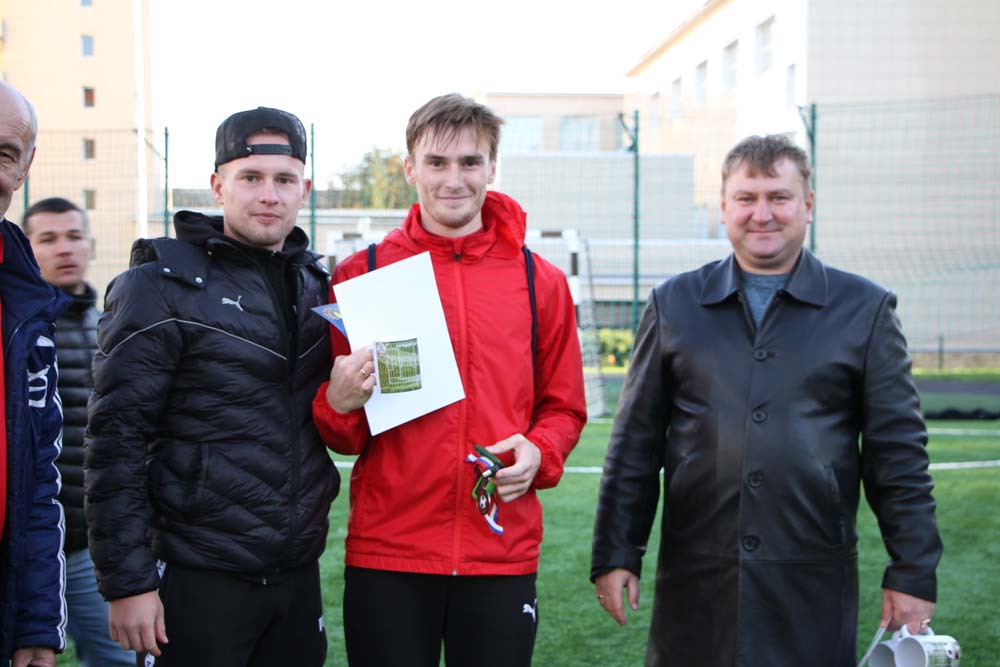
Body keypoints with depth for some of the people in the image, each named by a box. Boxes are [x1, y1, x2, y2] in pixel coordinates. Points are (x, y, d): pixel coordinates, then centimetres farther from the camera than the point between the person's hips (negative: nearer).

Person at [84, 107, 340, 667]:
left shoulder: (317, 283, 10)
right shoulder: (161, 287, -8)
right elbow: (116, 441, -11)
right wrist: (127, 581, -14)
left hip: (298, 573, 6)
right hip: (198, 579, -5)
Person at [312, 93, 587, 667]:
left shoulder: (542, 282, 5)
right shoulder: (361, 275, 3)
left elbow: (564, 408, 14)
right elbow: (340, 433, 9)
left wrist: (538, 452, -7)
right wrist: (338, 403, -14)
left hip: (503, 554, 1)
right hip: (386, 558, -1)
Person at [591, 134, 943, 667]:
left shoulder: (865, 309, 5)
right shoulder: (673, 304, 8)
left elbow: (898, 453, 4)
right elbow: (635, 442, 8)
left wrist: (913, 573, 0)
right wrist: (614, 554, 4)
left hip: (814, 586, -1)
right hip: (695, 586, 1)